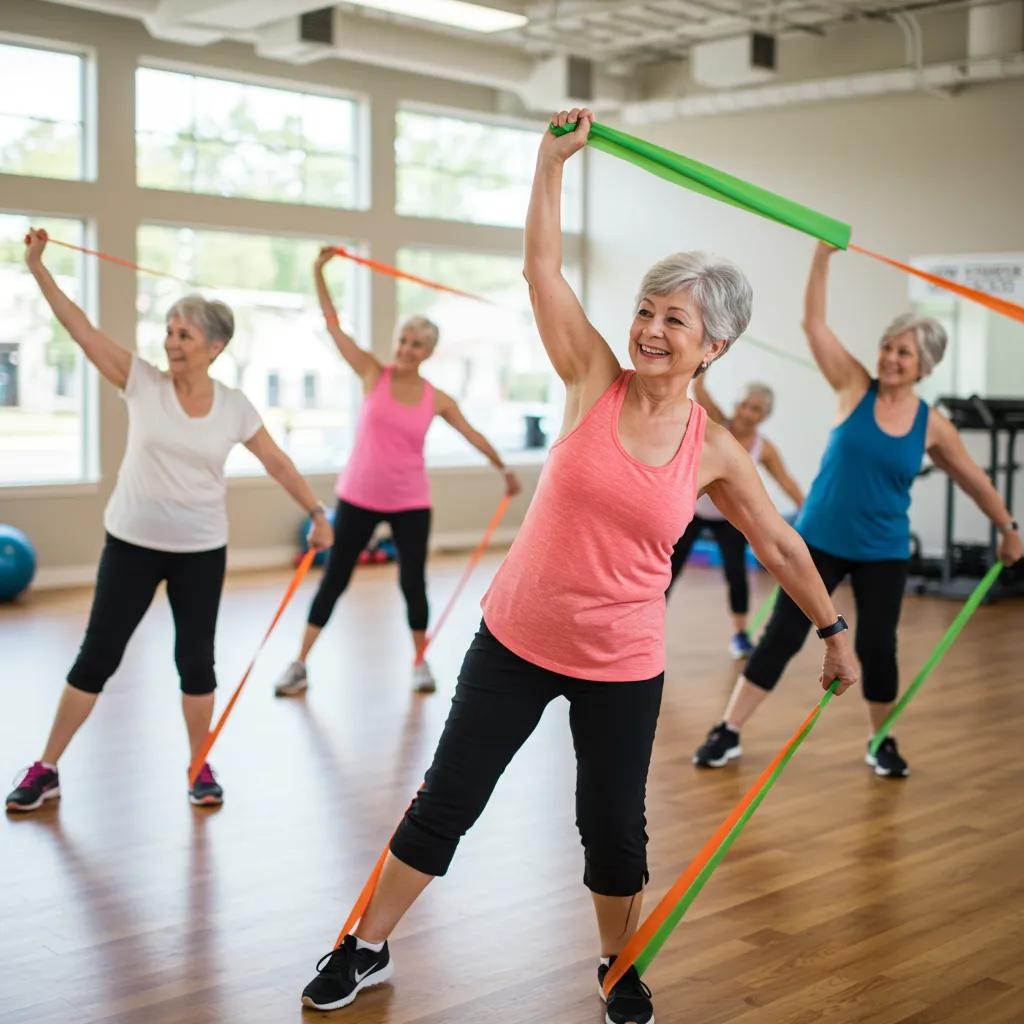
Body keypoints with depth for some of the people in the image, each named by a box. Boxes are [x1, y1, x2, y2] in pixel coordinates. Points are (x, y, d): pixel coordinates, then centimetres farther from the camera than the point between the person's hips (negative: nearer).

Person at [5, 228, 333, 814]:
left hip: (201, 552, 1)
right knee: (97, 657, 4)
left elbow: (278, 462, 7)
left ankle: (200, 769, 25)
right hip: (132, 544, -1)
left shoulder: (234, 407, -3)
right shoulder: (143, 384, -7)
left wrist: (317, 512, 6)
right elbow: (81, 328, -13)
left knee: (196, 660, 7)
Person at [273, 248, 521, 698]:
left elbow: (473, 434, 12)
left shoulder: (436, 400, -1)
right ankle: (300, 664, 11)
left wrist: (504, 469, 18)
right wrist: (319, 273, -18)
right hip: (359, 496, -1)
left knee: (412, 582, 6)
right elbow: (333, 325, -9)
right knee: (333, 579, 3)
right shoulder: (373, 373, -4)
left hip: (410, 503, 1)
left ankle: (421, 662, 26)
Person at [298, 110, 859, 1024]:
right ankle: (367, 950, 27)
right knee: (445, 805, 7)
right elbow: (543, 269, -15)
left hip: (621, 669, 0)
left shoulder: (716, 453, -6)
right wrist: (553, 160, -22)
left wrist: (834, 630, 13)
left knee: (614, 830, 12)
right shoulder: (596, 382, -8)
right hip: (514, 641, 0)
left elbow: (779, 545, 7)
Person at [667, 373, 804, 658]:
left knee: (736, 573, -5)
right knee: (669, 570, -2)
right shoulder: (717, 423, -20)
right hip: (691, 509, -1)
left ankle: (739, 635, 14)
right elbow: (698, 387, -34)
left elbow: (787, 483, -6)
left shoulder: (764, 449, -14)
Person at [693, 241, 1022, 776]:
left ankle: (882, 743, 27)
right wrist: (823, 255, -25)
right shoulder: (854, 388, -7)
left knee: (877, 647, 4)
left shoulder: (932, 426, -4)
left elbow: (974, 479, 11)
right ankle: (728, 732, 9)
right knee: (782, 635, -1)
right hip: (820, 539, -1)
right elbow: (814, 323, -15)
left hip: (884, 552, 1)